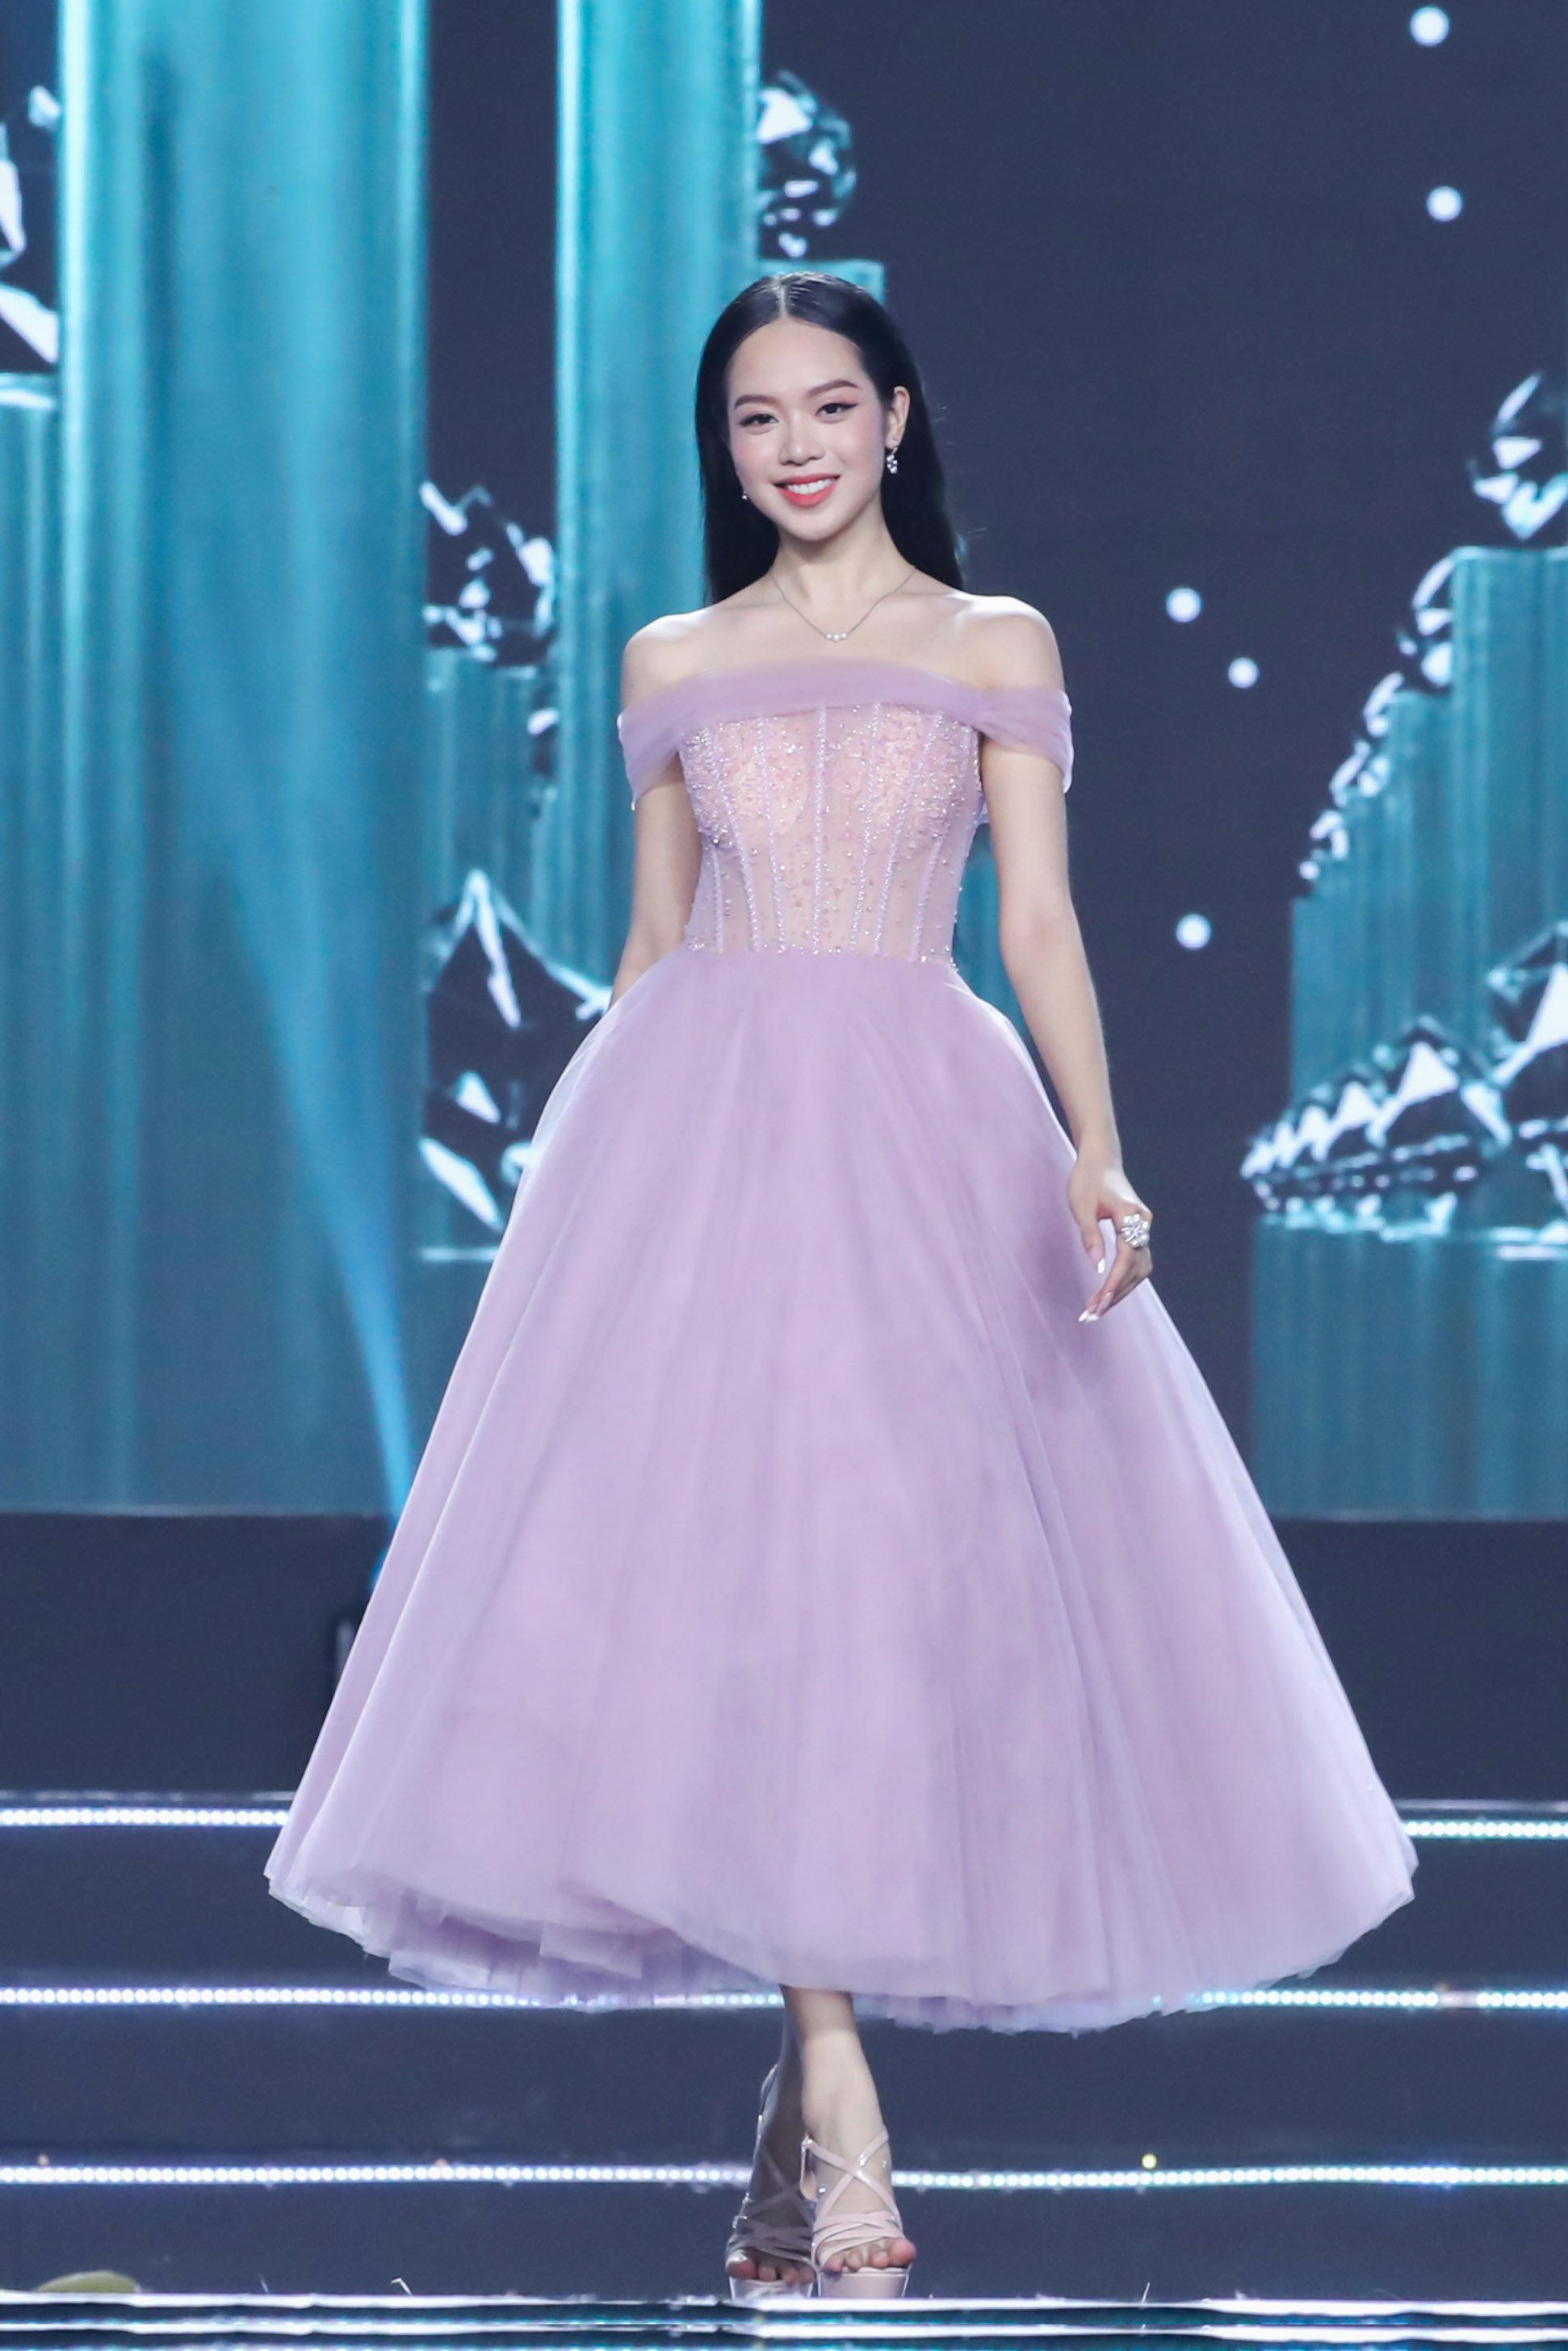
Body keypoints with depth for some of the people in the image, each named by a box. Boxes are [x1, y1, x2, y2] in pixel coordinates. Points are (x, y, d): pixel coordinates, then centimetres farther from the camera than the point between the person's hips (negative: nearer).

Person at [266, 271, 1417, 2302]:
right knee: (729, 1543, -14)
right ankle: (835, 2096, -18)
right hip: (698, 1123, 0)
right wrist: (596, 1186, 14)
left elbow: (1040, 924, 4)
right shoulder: (673, 665, 15)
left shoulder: (995, 646, 11)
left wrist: (1098, 1155, -9)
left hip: (922, 1129, 0)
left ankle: (813, 2053, 3)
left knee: (902, 1556, -8)